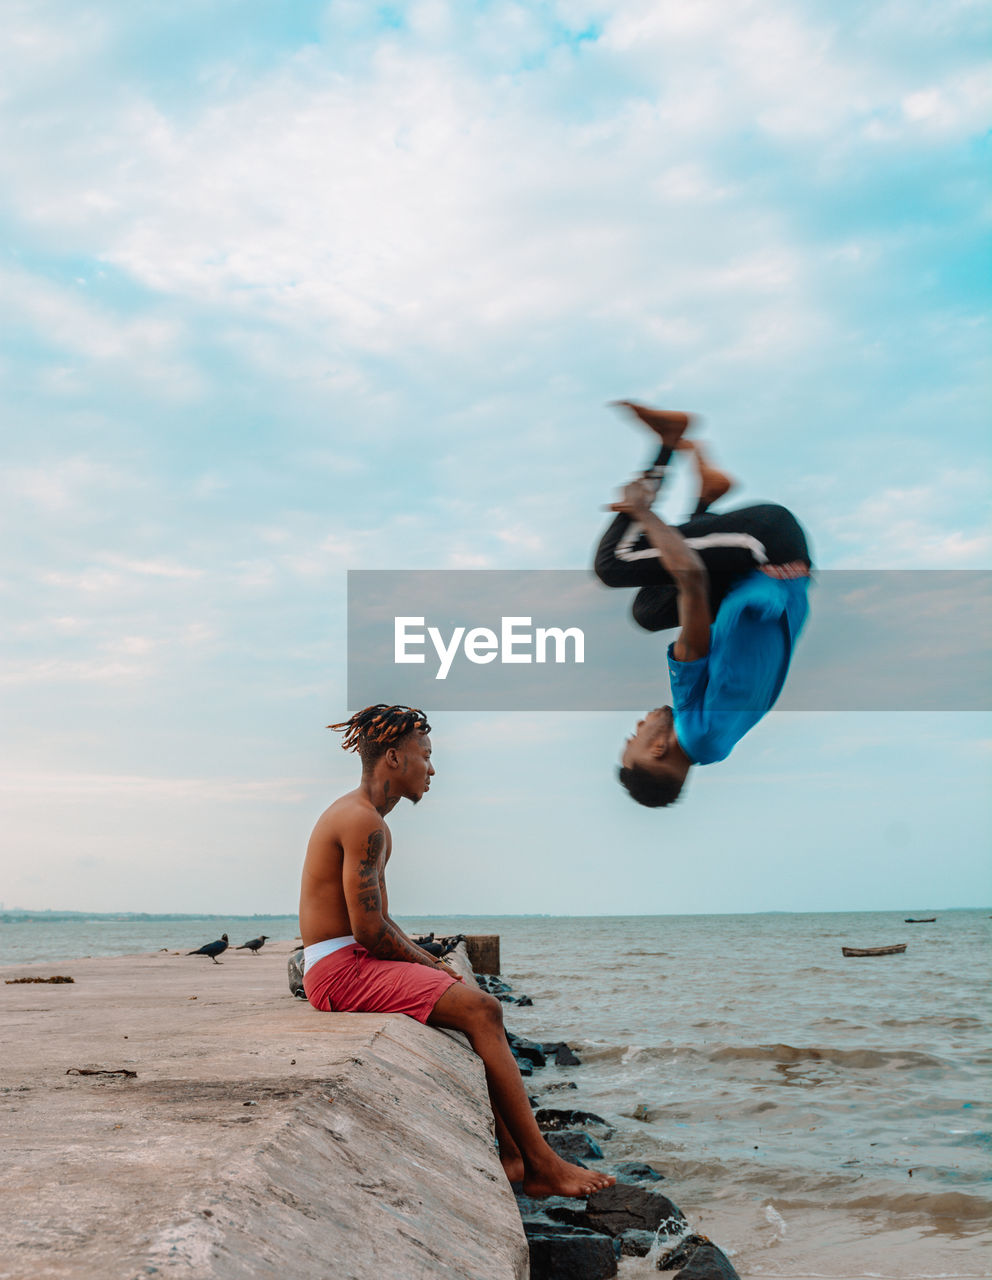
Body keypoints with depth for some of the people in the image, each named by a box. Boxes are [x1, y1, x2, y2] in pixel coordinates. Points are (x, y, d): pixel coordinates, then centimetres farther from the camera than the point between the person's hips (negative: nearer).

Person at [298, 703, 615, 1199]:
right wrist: (429, 965, -8)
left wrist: (428, 962, 8)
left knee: (479, 1004, 11)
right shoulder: (363, 821, -17)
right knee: (479, 1008, -18)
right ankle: (541, 1164, -13)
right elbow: (368, 928, -21)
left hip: (356, 962, 11)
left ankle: (510, 1154, 5)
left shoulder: (364, 819, 17)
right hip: (341, 969, -11)